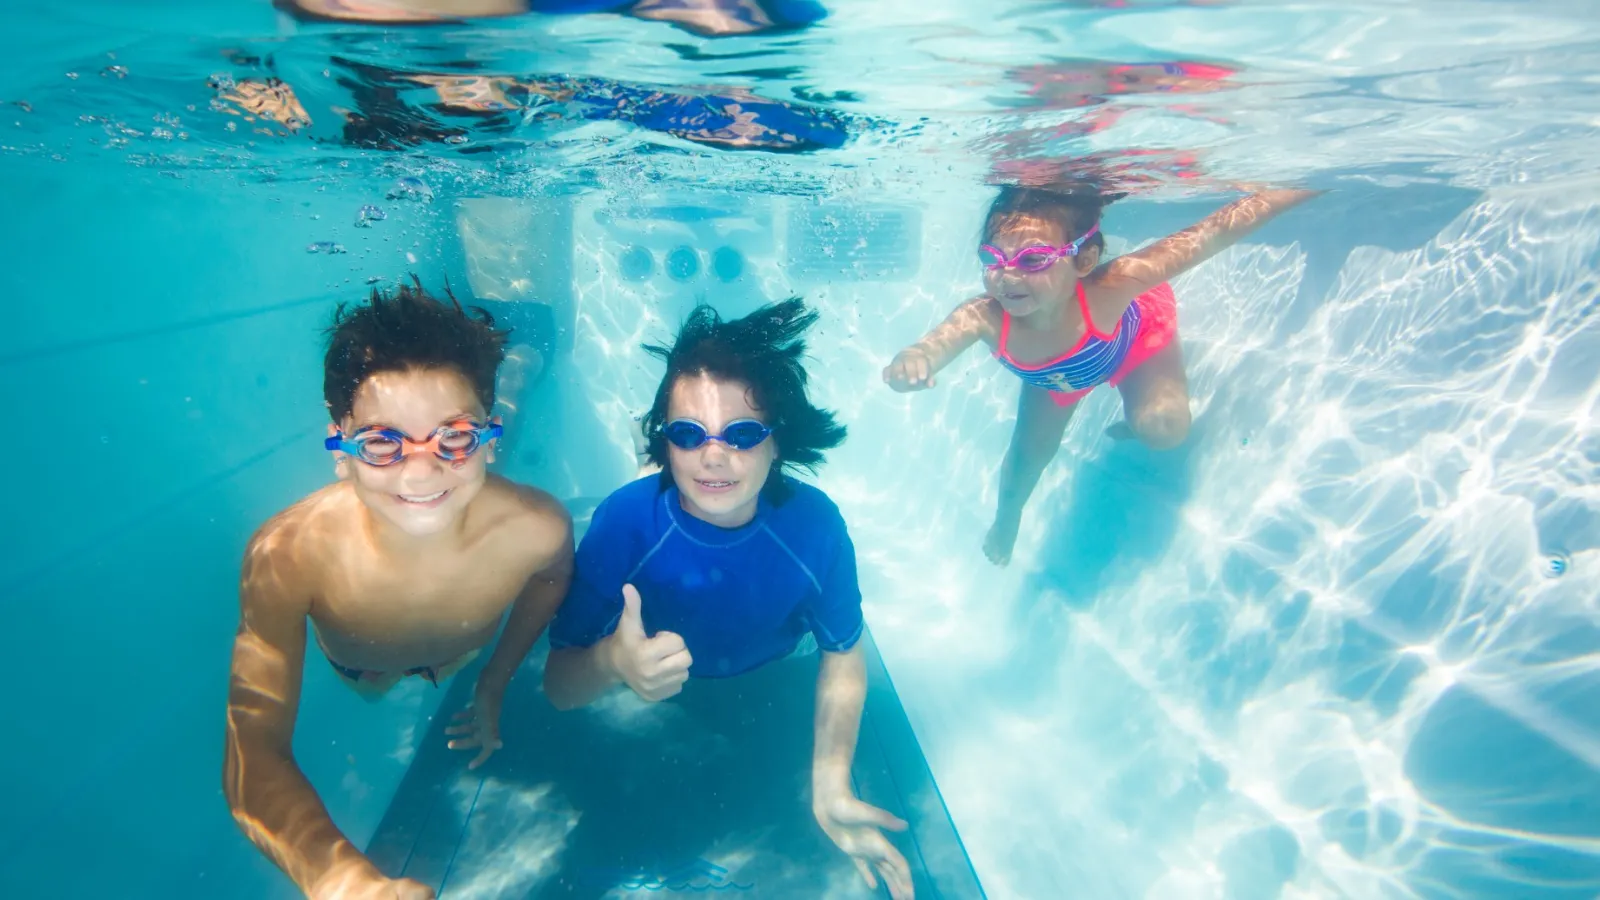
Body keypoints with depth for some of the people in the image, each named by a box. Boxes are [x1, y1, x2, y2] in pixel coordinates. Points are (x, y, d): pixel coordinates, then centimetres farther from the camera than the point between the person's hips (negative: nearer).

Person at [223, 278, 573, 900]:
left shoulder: (536, 528, -40)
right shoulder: (286, 554, -43)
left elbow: (549, 579, -14)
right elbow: (254, 755, -45)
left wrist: (494, 686, -5)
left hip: (469, 666, 1)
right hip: (360, 684, 0)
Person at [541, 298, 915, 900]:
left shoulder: (815, 524, -27)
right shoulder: (623, 521, -30)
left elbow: (843, 655, -10)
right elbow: (558, 685, -24)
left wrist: (830, 786, -21)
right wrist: (611, 662, -48)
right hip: (649, 712, 0)